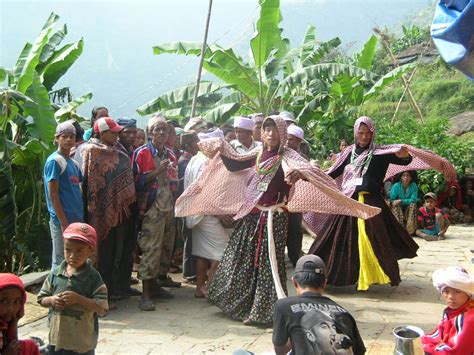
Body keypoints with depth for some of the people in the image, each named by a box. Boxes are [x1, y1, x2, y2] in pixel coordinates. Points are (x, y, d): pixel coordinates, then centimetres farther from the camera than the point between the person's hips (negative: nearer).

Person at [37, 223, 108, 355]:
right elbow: (41, 299, 8)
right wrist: (52, 300, -13)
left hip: (82, 340, -4)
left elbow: (102, 307, -17)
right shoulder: (55, 274, -1)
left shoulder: (93, 277, -12)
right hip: (57, 336, 4)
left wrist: (79, 299, -26)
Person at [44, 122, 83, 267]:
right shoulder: (54, 161, -10)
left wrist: (82, 216, 12)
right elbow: (53, 194, -14)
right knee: (61, 262, -1)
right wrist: (64, 222, -17)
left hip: (77, 219, 8)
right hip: (62, 220, -8)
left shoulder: (73, 163, 14)